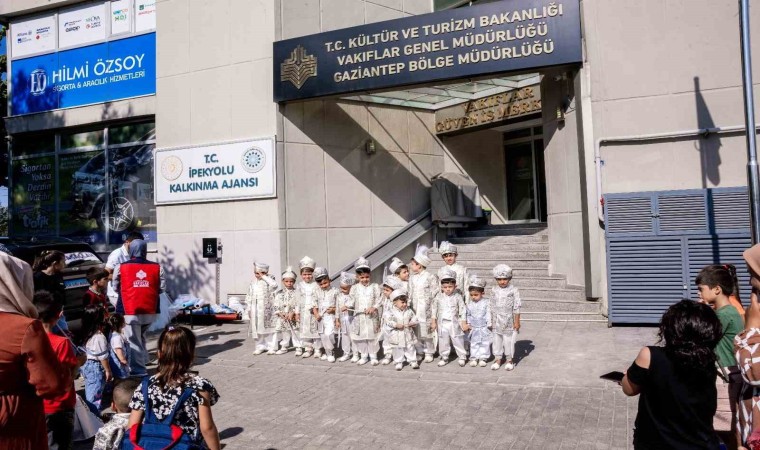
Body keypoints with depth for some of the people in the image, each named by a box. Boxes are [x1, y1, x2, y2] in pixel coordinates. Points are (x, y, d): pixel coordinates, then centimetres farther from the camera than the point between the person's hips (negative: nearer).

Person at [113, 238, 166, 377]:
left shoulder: (120, 267, -4)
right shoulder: (157, 267, 0)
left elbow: (115, 287, 7)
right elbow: (162, 288, 3)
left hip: (129, 311, -3)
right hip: (150, 310, 3)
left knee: (133, 341, 4)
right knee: (141, 337, 24)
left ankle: (138, 370, 5)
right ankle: (143, 360, 29)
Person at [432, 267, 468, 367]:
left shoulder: (457, 296, -9)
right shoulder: (439, 297, -3)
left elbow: (462, 310, -5)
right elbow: (434, 309, 5)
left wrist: (464, 323, -5)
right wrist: (434, 321, 6)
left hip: (454, 323, -2)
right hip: (442, 324, 2)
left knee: (458, 341, 6)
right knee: (443, 342, 12)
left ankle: (462, 357, 22)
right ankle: (444, 358, 26)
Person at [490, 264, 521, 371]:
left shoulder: (513, 290, -9)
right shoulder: (494, 290, 2)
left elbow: (516, 307, -7)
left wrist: (517, 321, -7)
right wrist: (492, 320, 11)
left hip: (509, 321, -3)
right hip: (497, 321, 4)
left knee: (508, 341, 5)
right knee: (497, 340, 10)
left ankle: (510, 360, 20)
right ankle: (497, 359, 21)